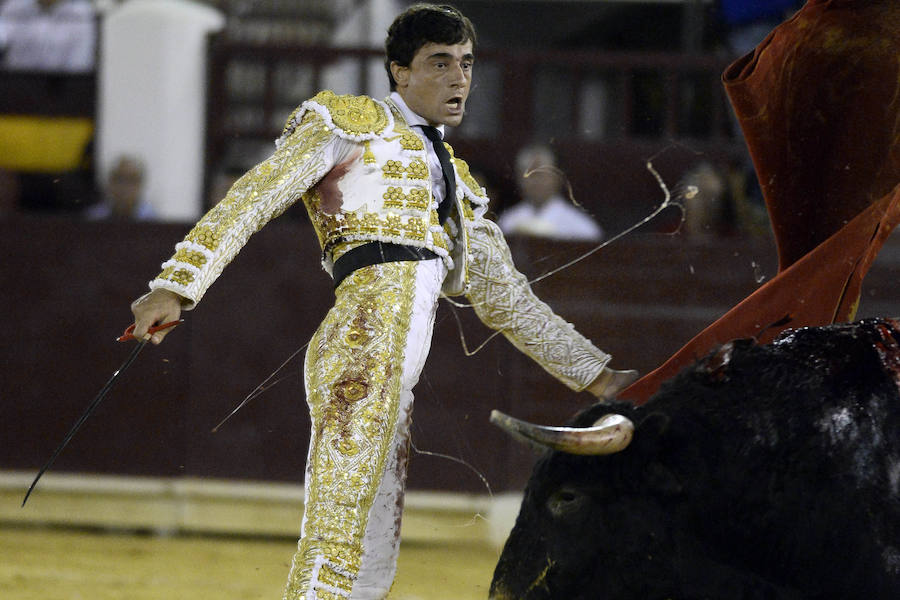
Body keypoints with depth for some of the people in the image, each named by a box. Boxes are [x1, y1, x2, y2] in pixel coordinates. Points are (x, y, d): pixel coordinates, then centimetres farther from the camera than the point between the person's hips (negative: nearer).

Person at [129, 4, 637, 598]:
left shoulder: (457, 186, 30)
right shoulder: (351, 123, 8)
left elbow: (508, 300, 31)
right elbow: (253, 198, -1)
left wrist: (601, 378, 27)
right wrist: (177, 286, -13)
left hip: (396, 381, 8)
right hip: (364, 348, -8)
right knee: (335, 548, -17)